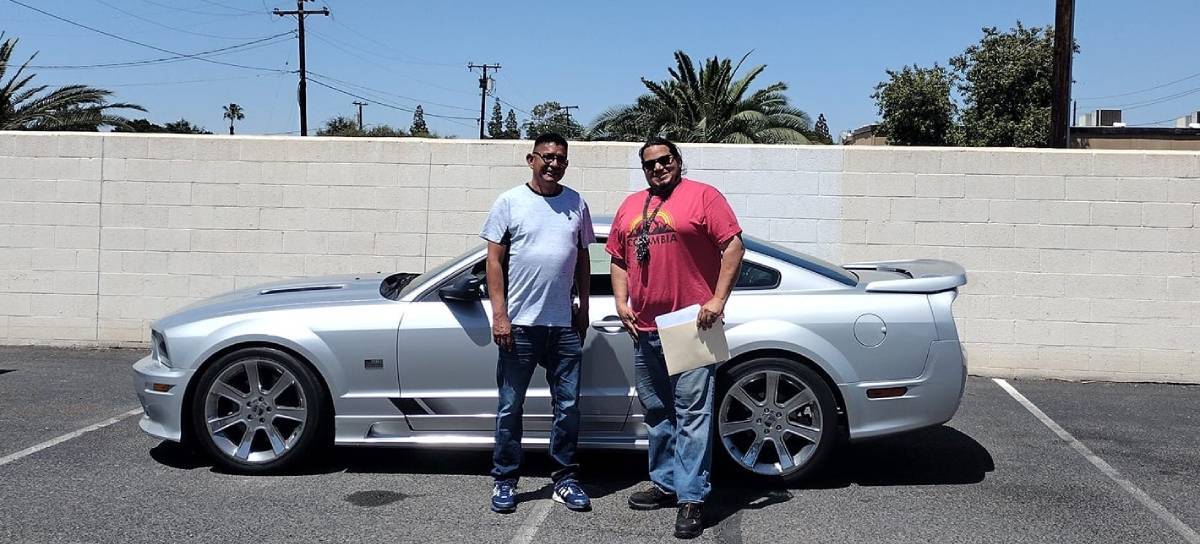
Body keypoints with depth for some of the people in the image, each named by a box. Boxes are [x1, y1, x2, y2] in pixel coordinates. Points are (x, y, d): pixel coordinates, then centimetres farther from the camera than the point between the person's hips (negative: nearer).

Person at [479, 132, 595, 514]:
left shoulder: (576, 204, 10)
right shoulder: (510, 202, 0)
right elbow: (495, 261, -2)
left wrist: (583, 308, 12)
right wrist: (499, 315, -9)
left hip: (565, 325, 3)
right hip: (520, 324, -3)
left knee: (568, 406, 8)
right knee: (510, 407, 4)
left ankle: (566, 480, 19)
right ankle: (505, 481, 17)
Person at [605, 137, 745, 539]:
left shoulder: (703, 196, -2)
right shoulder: (630, 206, 16)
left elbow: (733, 246, -8)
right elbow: (618, 259, 20)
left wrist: (718, 300, -15)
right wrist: (621, 301, 6)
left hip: (690, 325, -6)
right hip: (644, 328, 7)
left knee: (692, 412, -6)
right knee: (657, 412, 15)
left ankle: (692, 498, -3)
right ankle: (666, 483, 28)